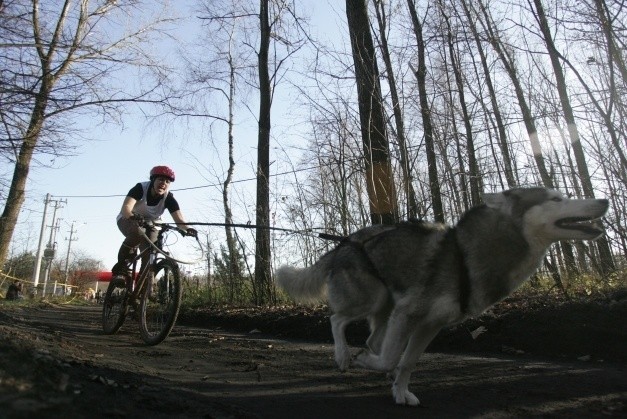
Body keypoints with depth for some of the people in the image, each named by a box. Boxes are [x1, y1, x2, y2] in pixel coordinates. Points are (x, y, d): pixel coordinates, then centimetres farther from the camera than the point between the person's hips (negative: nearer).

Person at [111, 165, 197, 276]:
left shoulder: (169, 198, -23)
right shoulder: (141, 188, -28)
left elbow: (179, 219, -34)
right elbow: (126, 208, -42)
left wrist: (187, 229, -56)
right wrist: (133, 217, -65)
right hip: (127, 220, -2)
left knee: (150, 256, -15)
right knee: (138, 233, -36)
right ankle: (122, 263, -13)